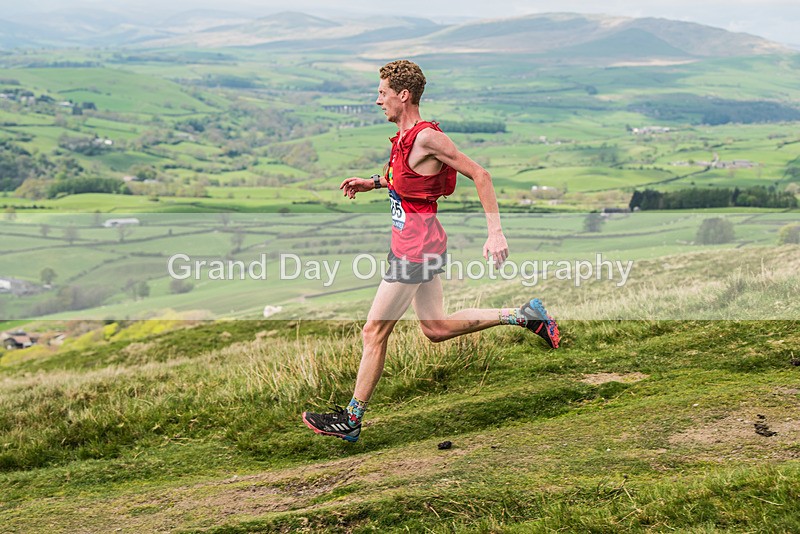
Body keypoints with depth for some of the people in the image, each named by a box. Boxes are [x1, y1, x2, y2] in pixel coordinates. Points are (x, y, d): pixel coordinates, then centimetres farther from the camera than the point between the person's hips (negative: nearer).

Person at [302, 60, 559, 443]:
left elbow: (479, 175, -19)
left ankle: (351, 420, 10)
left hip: (415, 248, -10)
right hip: (418, 247, 10)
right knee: (436, 329, 18)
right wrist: (373, 183, 16)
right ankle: (524, 315, 21)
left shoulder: (427, 138, -19)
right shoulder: (405, 137, 9)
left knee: (374, 332, -1)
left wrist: (495, 232, -23)